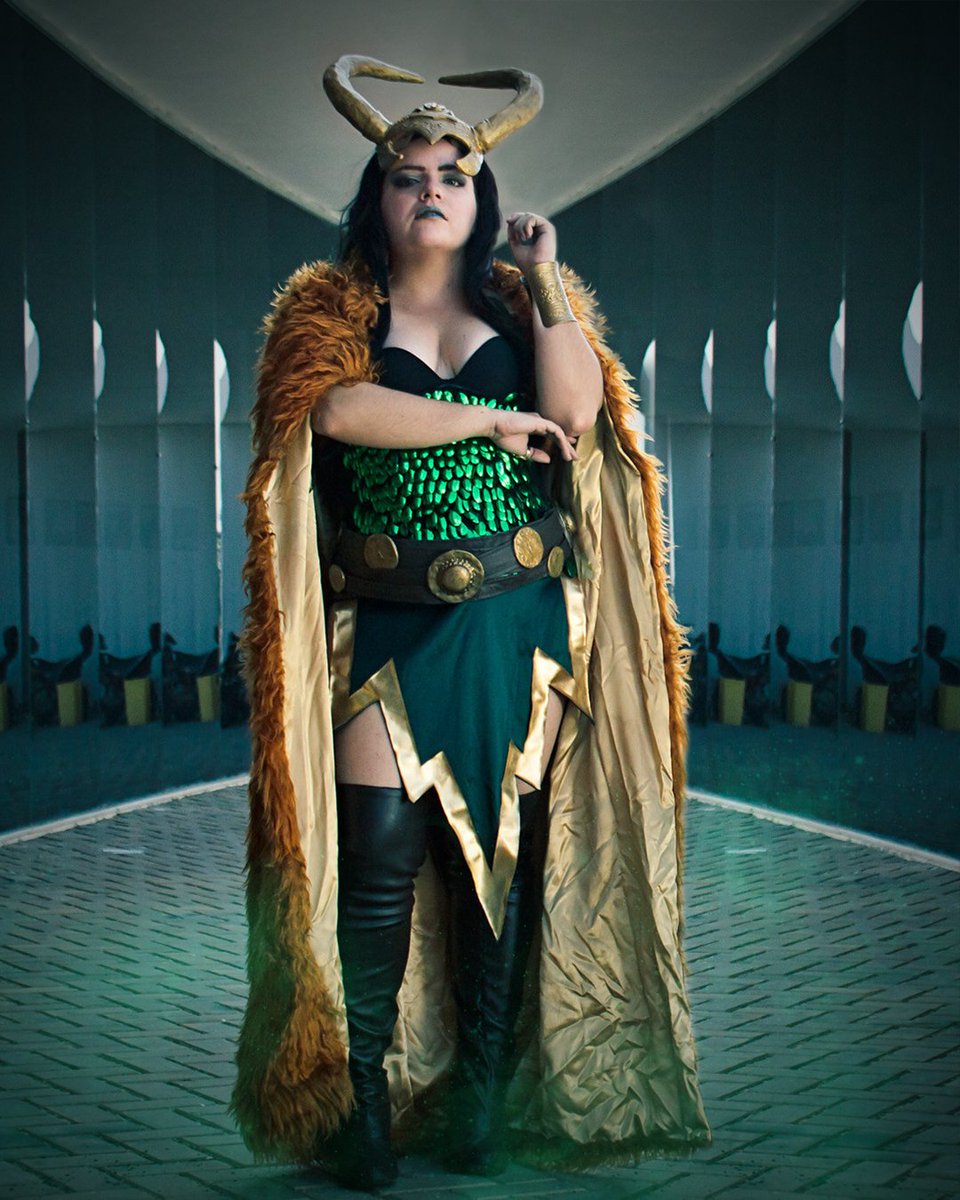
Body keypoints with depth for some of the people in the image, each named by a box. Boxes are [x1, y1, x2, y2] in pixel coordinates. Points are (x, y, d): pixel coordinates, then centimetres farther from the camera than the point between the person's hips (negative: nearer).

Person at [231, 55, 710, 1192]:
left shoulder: (522, 303, 12)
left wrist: (547, 278, -5)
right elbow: (336, 407, -16)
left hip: (517, 625, 2)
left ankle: (485, 1084, 18)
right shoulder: (329, 307, 6)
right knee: (383, 850, -8)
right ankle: (362, 1091, 6)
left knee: (503, 846, 5)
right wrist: (488, 420, -12)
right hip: (387, 624, -1)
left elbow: (580, 410, -6)